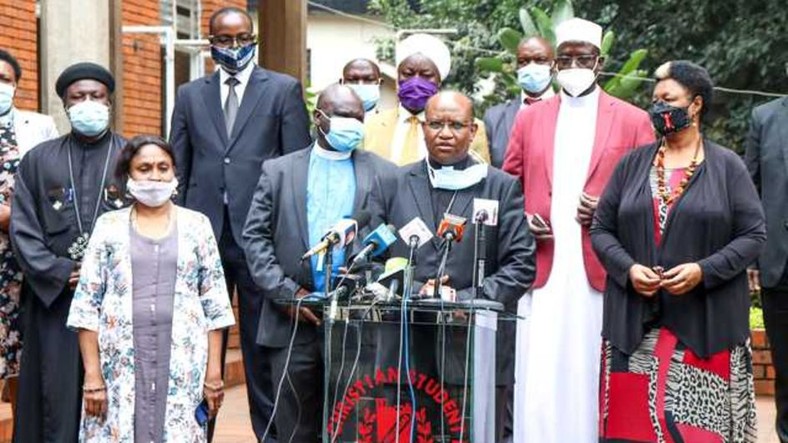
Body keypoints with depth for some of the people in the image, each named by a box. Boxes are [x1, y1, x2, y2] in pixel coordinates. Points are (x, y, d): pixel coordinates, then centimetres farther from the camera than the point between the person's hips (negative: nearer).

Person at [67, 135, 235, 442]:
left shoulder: (196, 225, 7)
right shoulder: (109, 226, 5)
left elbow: (215, 304, 6)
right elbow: (86, 305, 2)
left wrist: (214, 372, 0)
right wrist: (92, 375, -5)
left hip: (183, 364, 0)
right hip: (121, 363, 0)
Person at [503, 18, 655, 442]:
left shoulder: (633, 120, 7)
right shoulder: (529, 118, 14)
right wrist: (521, 222, -2)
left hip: (602, 271, -1)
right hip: (542, 269, 1)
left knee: (594, 379, 1)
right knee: (539, 382, -3)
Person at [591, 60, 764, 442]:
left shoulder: (727, 166, 3)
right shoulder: (632, 164, 10)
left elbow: (753, 234, -1)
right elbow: (601, 229, 9)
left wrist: (704, 271, -14)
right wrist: (628, 269, -9)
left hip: (705, 324, -2)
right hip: (634, 324, 2)